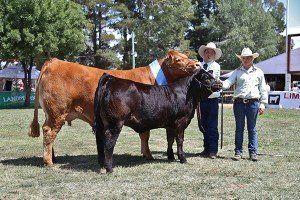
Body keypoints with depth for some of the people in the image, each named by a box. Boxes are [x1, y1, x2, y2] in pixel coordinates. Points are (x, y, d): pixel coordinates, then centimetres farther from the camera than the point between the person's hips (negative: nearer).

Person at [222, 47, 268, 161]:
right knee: (239, 128, 5)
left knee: (252, 128, 4)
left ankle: (253, 152, 10)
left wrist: (263, 104, 5)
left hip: (253, 103, 0)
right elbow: (228, 82, -1)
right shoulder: (237, 72, 11)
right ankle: (238, 152, 11)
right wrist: (220, 85, -23)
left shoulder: (258, 72, 12)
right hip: (239, 102, 1)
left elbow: (263, 89, 12)